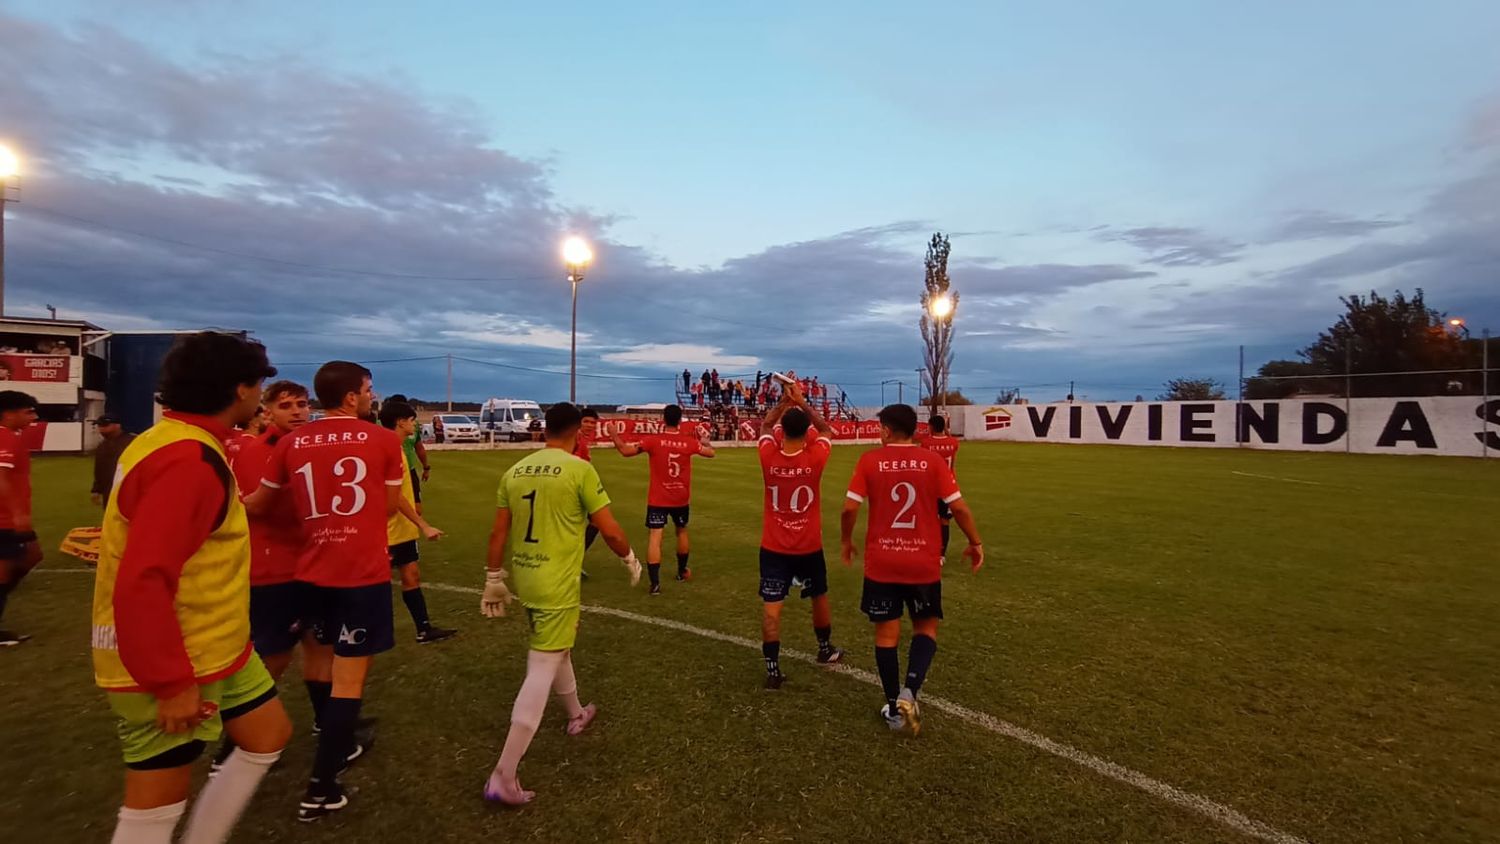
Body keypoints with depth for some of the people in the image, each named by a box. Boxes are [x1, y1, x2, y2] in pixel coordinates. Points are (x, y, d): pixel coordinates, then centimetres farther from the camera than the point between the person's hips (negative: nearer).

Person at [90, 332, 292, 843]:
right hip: (167, 669, -10)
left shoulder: (177, 443, 6)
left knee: (269, 734, 19)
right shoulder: (189, 461, -27)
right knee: (158, 801, 7)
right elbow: (141, 583, -30)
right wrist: (172, 682, -24)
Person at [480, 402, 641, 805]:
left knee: (555, 647, 27)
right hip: (557, 584, -7)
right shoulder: (580, 469, -13)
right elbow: (609, 531, -11)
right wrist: (631, 559, 7)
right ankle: (503, 777, 0)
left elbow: (498, 534, 7)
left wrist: (494, 580, 17)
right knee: (542, 669, -1)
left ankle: (576, 715, 49)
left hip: (526, 578, 7)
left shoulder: (515, 470, 4)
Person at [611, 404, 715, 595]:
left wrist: (614, 435, 5)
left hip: (658, 499, -3)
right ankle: (682, 571, 40)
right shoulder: (689, 442, -5)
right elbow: (710, 452, 11)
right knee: (682, 531, 24)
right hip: (681, 499, 3)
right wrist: (705, 441, 31)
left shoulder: (653, 440, -13)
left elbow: (626, 451, -11)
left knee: (655, 537, -6)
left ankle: (655, 583, -15)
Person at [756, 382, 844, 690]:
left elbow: (765, 425, 8)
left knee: (771, 606, 2)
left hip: (773, 547, 0)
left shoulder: (768, 456, -14)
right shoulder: (816, 457, -17)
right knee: (819, 597, 22)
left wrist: (786, 401, 9)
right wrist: (802, 403, 5)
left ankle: (773, 669, 2)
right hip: (809, 547, 1)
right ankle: (825, 649, 41)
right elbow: (826, 430, 5)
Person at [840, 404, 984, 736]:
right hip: (924, 563, 0)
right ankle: (909, 691, -2)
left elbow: (849, 509, -7)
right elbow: (959, 507, -4)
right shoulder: (933, 460, -3)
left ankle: (894, 708, 22)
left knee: (886, 633, 13)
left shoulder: (870, 460, -5)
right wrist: (975, 543, 11)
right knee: (926, 627, 17)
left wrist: (846, 541, 11)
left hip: (881, 563, 0)